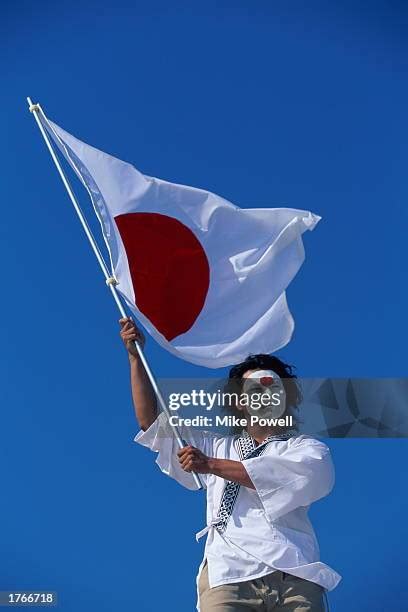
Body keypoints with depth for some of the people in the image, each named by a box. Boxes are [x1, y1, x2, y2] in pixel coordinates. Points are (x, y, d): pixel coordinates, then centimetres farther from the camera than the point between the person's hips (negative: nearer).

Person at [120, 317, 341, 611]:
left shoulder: (308, 448, 17)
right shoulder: (217, 446, 27)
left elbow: (305, 477, -5)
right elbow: (152, 422, 27)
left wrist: (212, 465, -5)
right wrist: (136, 356, 22)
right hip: (228, 575, 1)